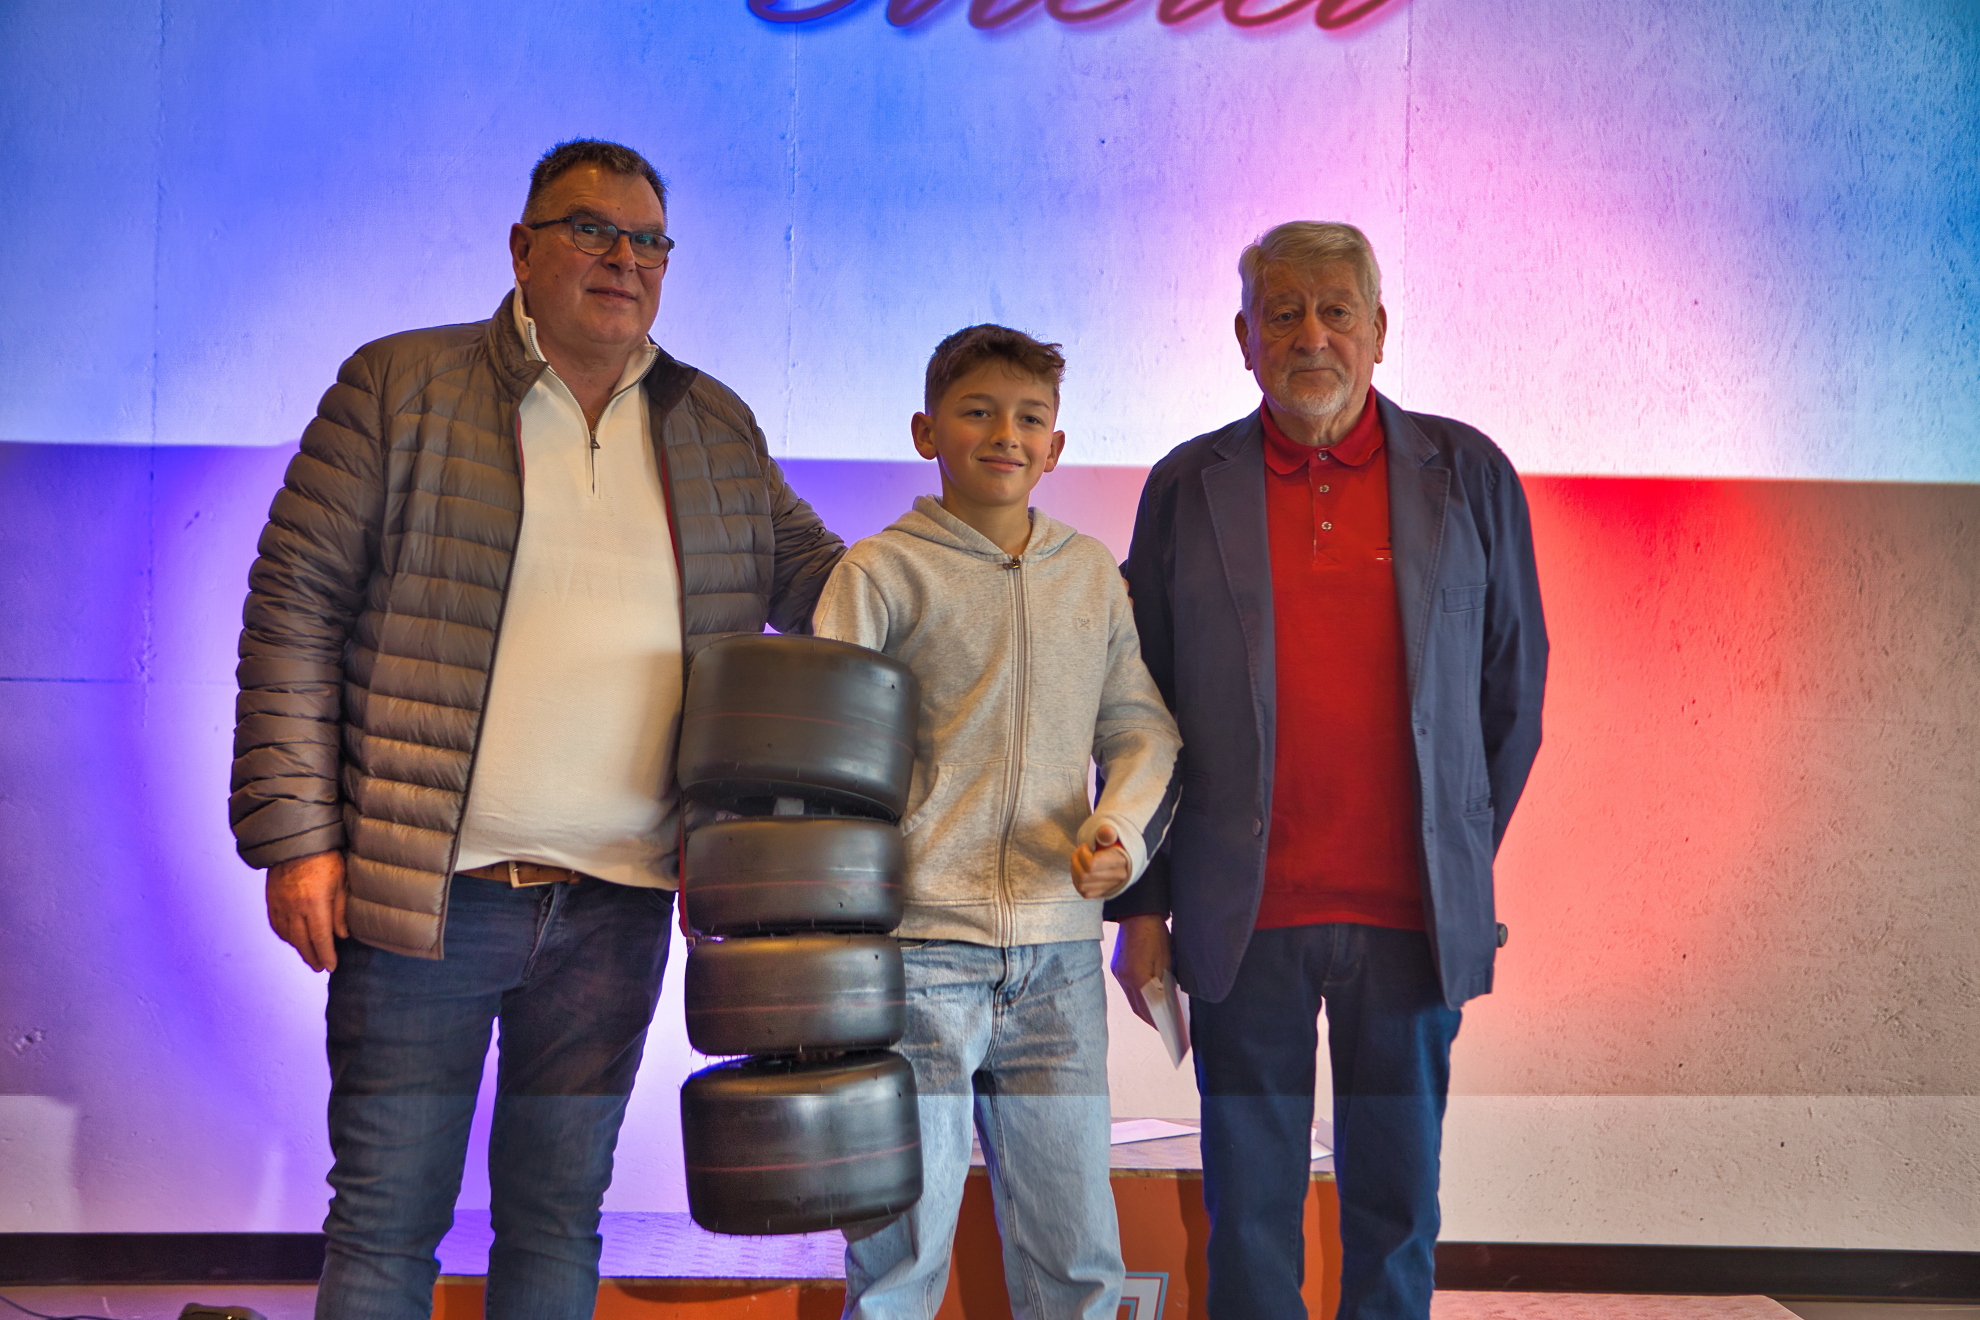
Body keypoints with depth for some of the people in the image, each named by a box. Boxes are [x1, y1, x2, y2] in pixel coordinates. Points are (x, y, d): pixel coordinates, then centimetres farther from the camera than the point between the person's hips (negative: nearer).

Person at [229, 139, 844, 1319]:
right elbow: (296, 603, -2)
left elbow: (813, 575, 21)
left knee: (558, 1216, 11)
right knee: (386, 1219, 3)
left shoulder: (717, 426, 12)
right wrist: (294, 830, -9)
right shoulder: (400, 387, 1)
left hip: (617, 905, 3)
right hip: (423, 891, -3)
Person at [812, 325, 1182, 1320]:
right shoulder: (881, 571, 1)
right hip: (919, 947, -4)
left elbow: (1140, 726, 18)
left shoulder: (1092, 573, 14)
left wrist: (1121, 828, -2)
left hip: (1059, 952, 4)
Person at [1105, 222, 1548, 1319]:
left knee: (1396, 1199, 10)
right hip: (1244, 918, 0)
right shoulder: (1188, 487, 4)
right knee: (1249, 1205, 7)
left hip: (1412, 916, 1)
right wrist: (1140, 904, 2)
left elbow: (1513, 688, 11)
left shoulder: (1470, 477, 4)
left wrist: (1462, 859, 12)